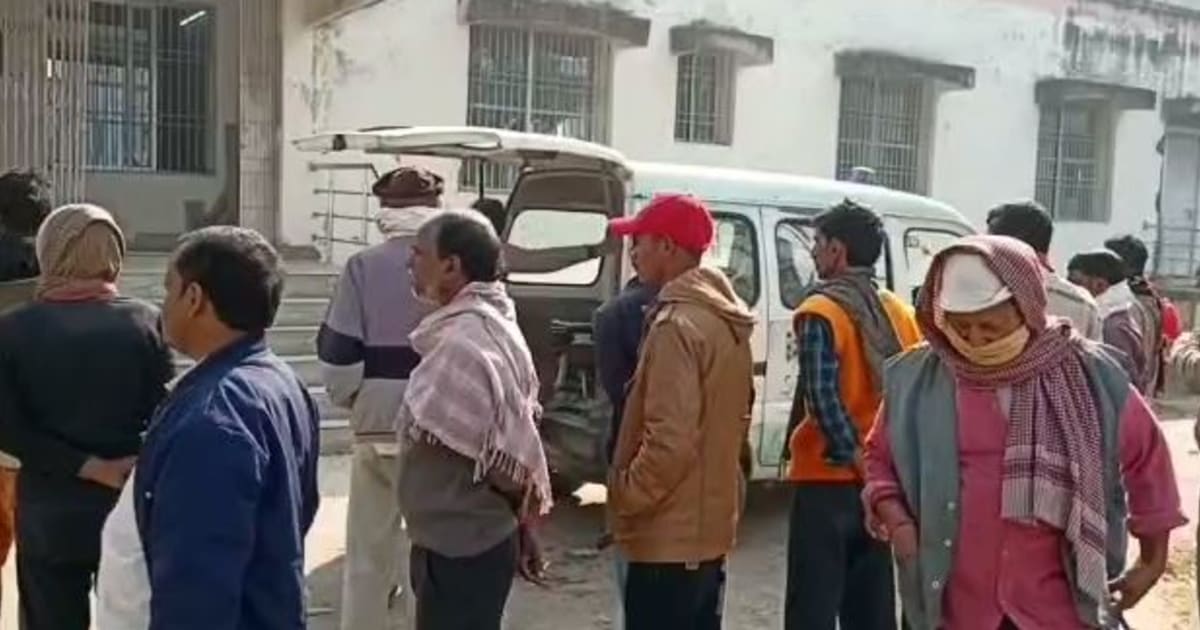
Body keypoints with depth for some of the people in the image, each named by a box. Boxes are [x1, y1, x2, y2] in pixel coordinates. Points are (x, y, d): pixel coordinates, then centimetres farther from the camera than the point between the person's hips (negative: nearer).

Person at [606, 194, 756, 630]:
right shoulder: (727, 323, 10)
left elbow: (670, 440, -26)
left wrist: (623, 495, -13)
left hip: (668, 537, -10)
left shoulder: (677, 324, -21)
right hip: (709, 528, 10)